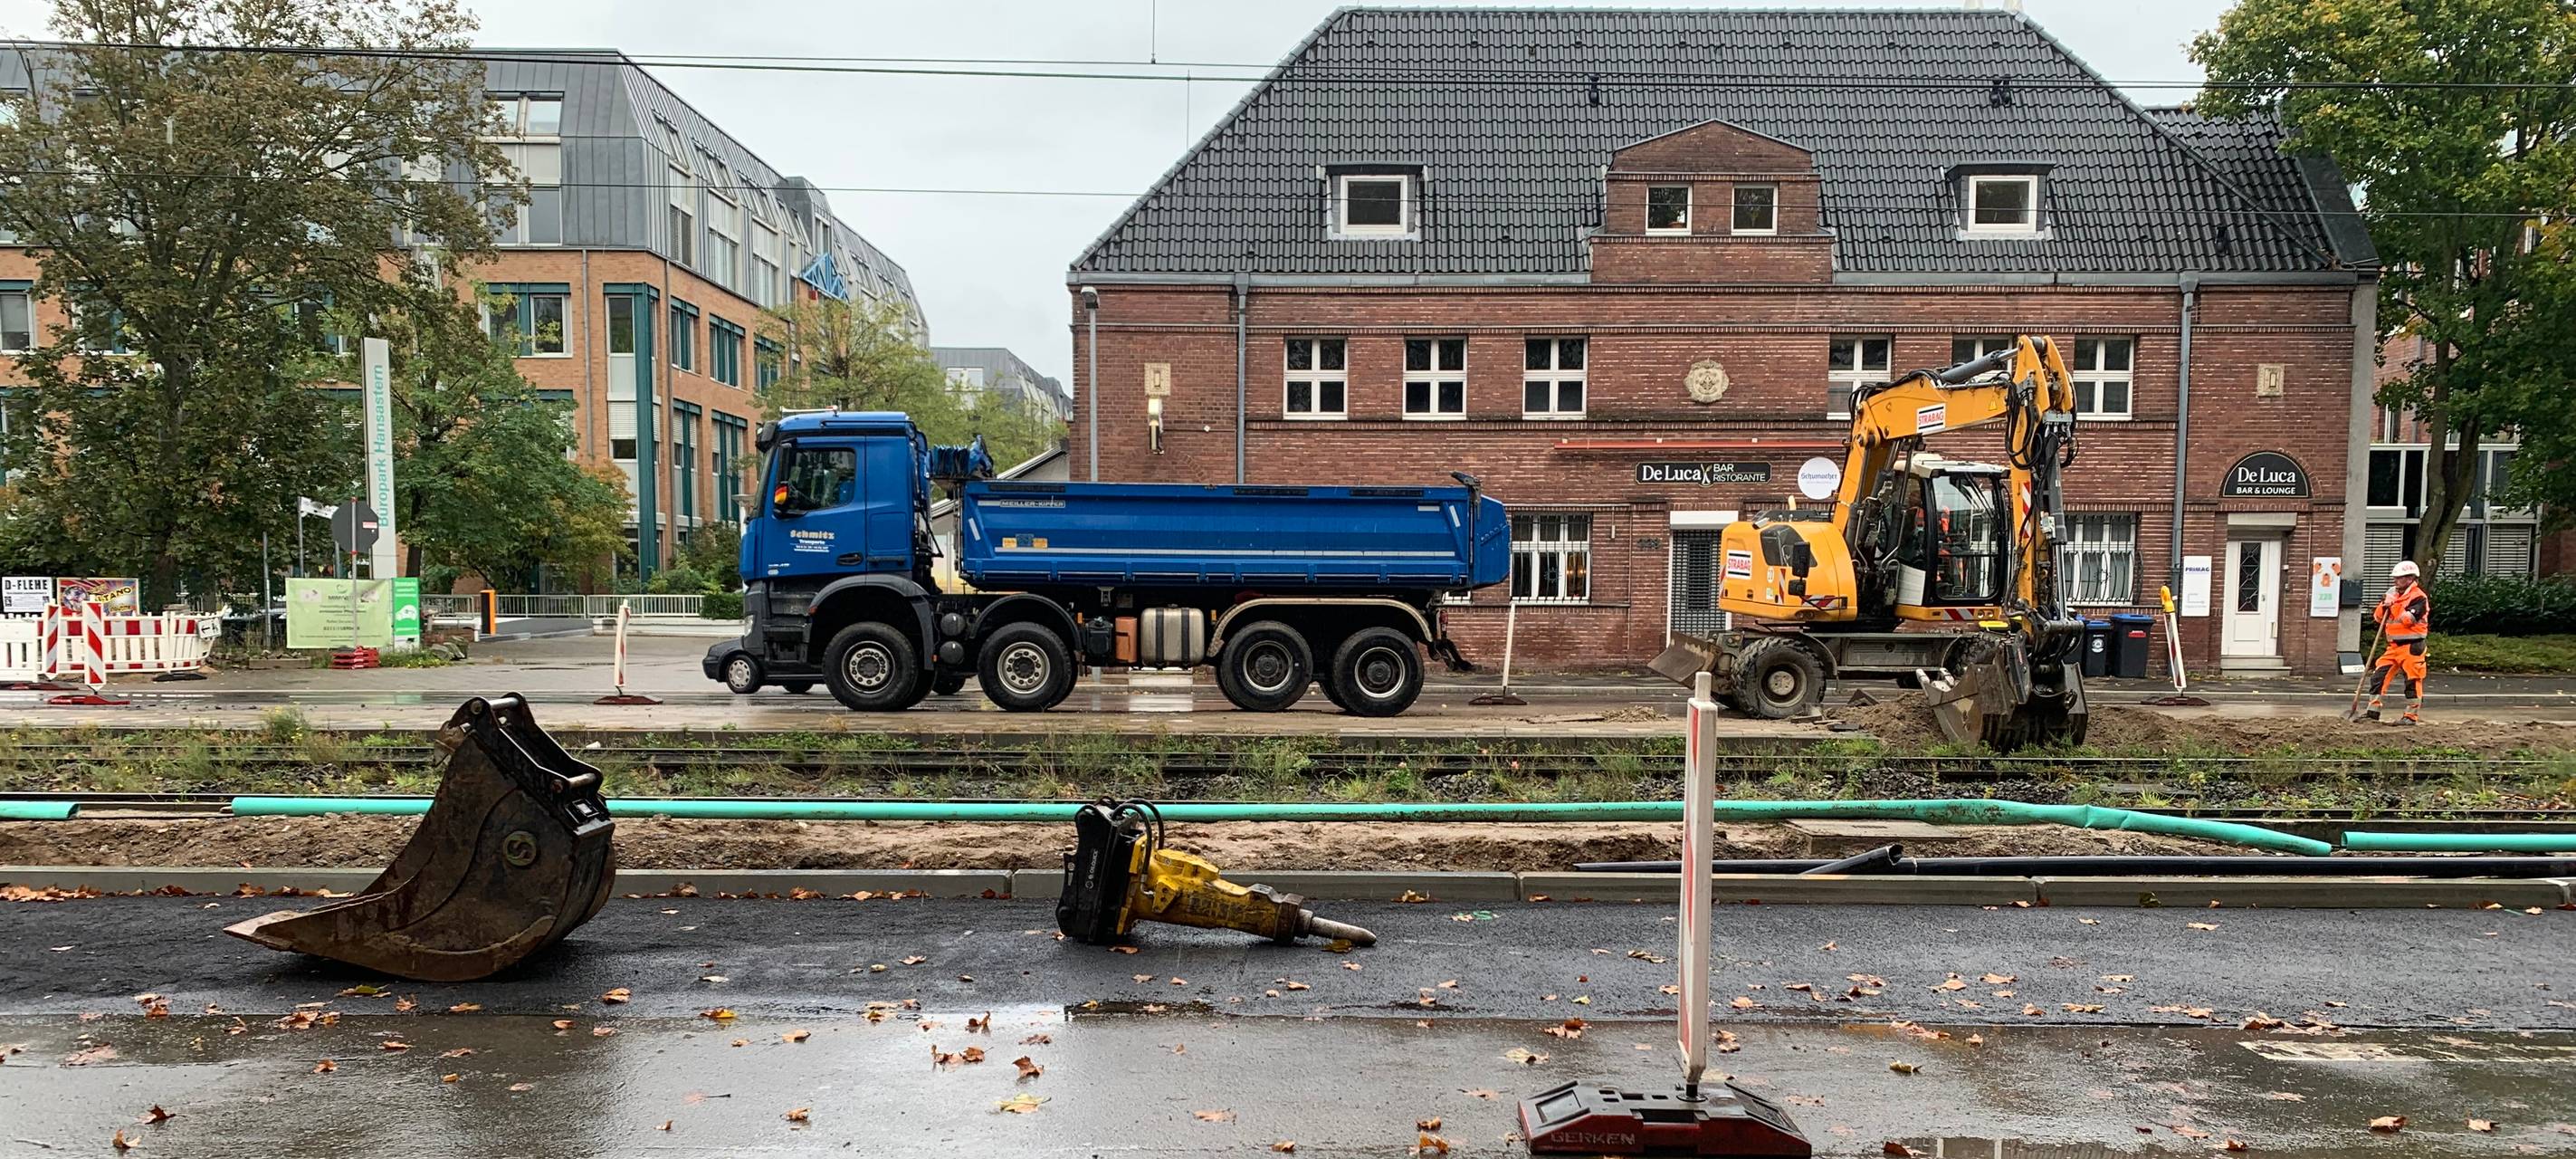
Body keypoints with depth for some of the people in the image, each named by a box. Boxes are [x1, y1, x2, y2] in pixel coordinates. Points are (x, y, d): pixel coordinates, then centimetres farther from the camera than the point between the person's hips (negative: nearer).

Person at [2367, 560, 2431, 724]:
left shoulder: (2418, 597, -10)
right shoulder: (2393, 594, 13)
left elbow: (2408, 619, -23)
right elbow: (2378, 617, 13)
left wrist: (2394, 604, -18)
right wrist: (2384, 606, -6)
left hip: (2411, 645, -7)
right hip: (2394, 645, 7)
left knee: (2412, 680, -2)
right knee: (2380, 675, 3)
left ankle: (2411, 716, 4)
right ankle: (2373, 711, 6)